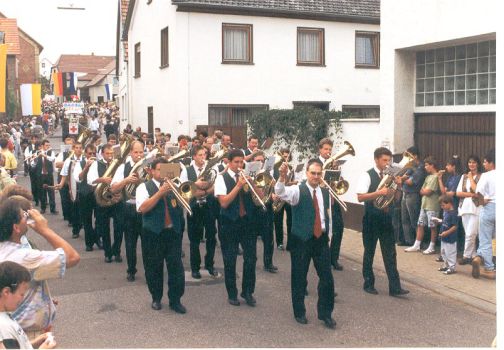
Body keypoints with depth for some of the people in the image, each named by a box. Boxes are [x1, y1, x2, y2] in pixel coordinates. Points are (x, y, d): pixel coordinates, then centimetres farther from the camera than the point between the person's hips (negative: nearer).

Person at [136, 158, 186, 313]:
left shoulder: (173, 186, 12)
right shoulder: (144, 187, 0)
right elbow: (142, 208, -15)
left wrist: (174, 191, -12)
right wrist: (160, 193, -19)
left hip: (173, 232, 3)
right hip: (153, 233, -2)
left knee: (176, 267, 0)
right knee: (154, 268, 7)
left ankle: (175, 300, 9)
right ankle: (156, 298, 23)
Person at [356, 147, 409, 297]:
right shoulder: (368, 175, -9)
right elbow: (360, 197, -19)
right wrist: (379, 192, -27)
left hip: (386, 217, 5)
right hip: (371, 218, -5)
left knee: (390, 253, 1)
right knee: (369, 252, 7)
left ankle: (394, 287, 2)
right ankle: (368, 284, 20)